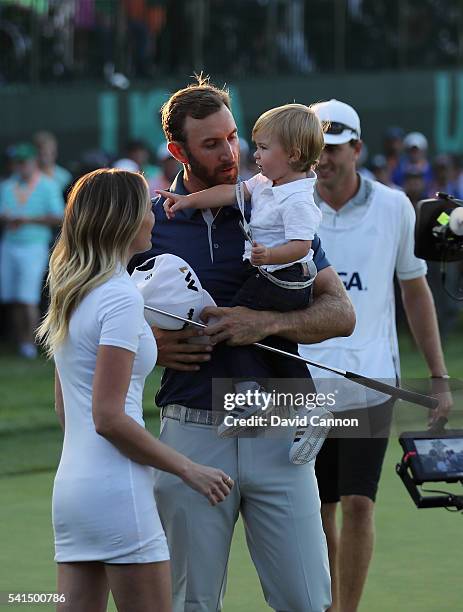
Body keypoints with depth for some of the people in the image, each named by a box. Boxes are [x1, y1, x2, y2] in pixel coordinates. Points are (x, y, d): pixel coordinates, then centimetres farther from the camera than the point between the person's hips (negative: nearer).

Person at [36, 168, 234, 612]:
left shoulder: (68, 295, 13)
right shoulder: (121, 297, -13)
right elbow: (109, 418, -18)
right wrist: (188, 470, -11)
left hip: (71, 487, 8)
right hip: (117, 492, -8)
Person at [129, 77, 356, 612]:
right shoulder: (148, 223, 5)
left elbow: (340, 313, 1)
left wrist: (267, 323, -15)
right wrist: (151, 346, -8)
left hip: (276, 435, 0)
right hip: (191, 432, 0)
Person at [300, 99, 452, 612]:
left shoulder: (393, 208, 2)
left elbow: (415, 290, 10)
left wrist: (438, 375, 10)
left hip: (369, 382, -1)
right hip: (302, 382, 1)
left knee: (358, 503, -8)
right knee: (316, 512, 5)